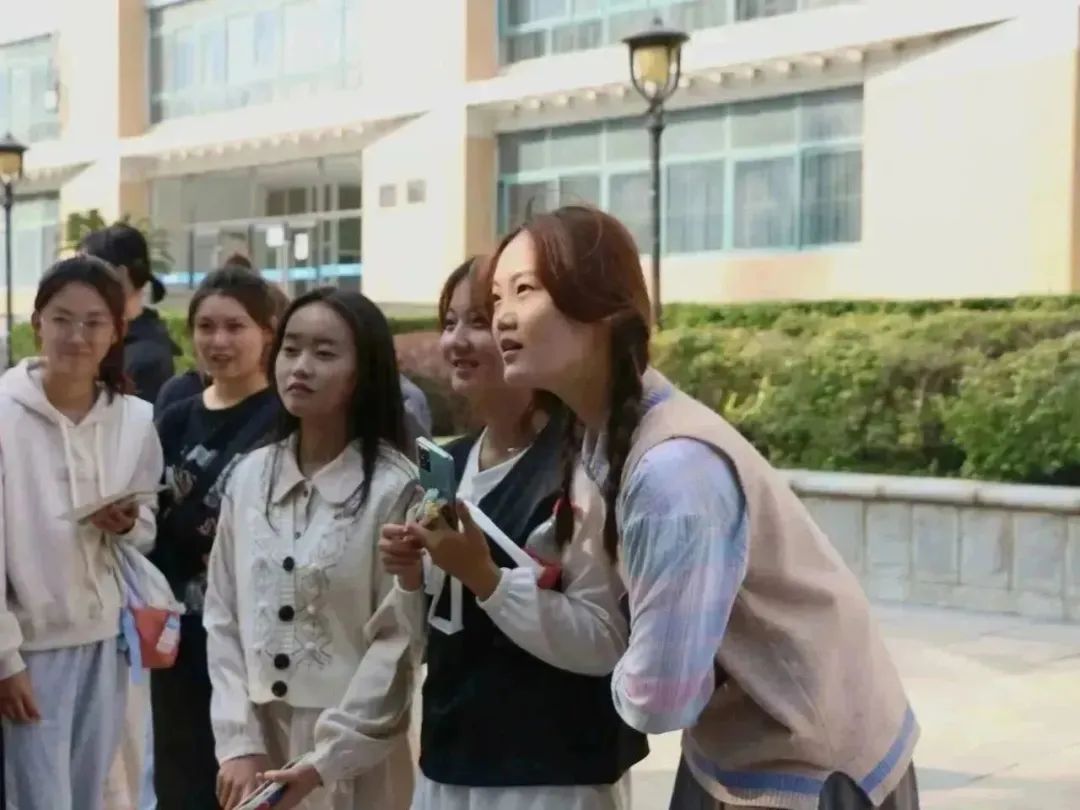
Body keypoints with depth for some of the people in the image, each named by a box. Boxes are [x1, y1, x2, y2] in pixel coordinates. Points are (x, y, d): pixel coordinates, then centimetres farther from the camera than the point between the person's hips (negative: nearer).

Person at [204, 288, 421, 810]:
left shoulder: (395, 487, -9)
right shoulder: (248, 477, 4)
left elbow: (399, 641, -10)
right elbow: (223, 619, 5)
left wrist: (324, 761, -13)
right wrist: (238, 743, -3)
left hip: (355, 757, -3)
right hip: (260, 741, 4)